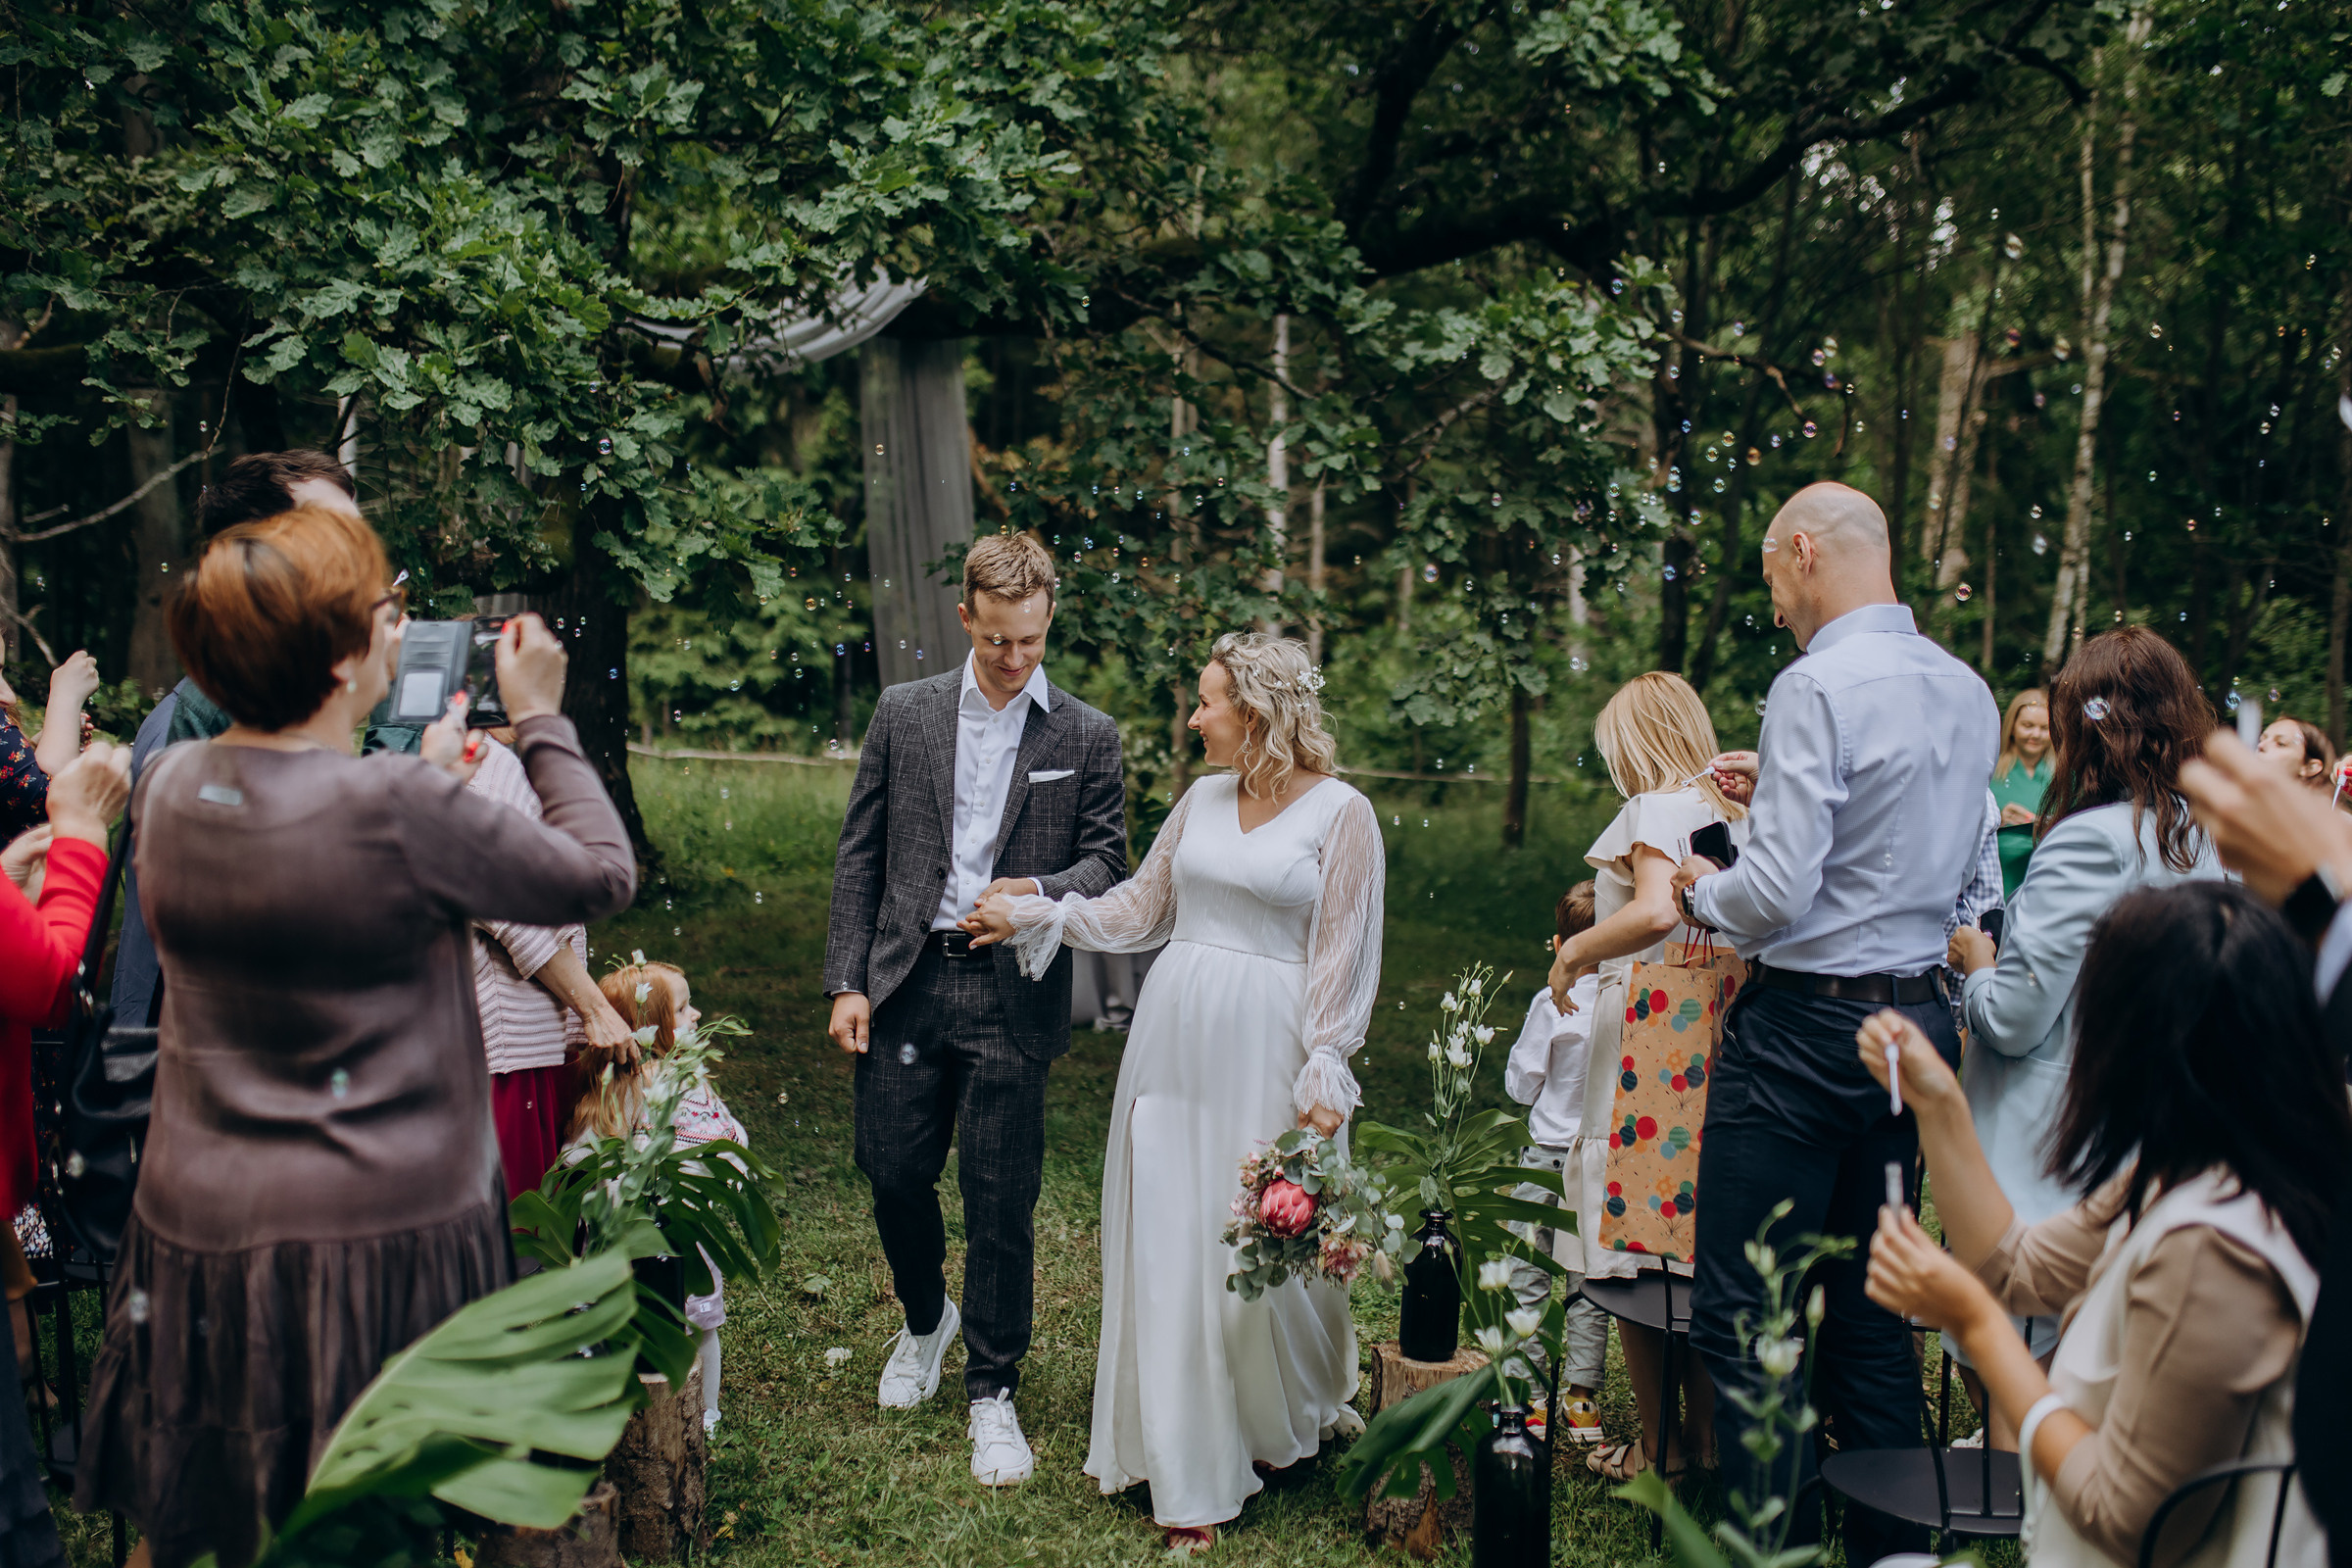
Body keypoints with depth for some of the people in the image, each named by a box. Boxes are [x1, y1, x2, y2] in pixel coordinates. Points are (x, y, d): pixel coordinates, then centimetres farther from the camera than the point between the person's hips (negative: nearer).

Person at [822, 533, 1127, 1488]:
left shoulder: (1087, 737, 3)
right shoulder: (903, 714, 6)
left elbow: (1106, 861, 5)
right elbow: (860, 855, 6)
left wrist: (1039, 892, -17)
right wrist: (846, 982, 0)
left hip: (1013, 997, -2)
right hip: (906, 984, 2)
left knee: (1001, 1200, 2)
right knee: (894, 1174, 9)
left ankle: (992, 1392, 19)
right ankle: (926, 1321, 39)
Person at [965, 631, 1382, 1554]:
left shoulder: (1341, 812, -6)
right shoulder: (1202, 800, 9)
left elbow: (1345, 957, -7)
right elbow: (1139, 909, 16)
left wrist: (1323, 1076, -10)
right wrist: (1033, 915, 10)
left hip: (1265, 1053, -5)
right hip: (1174, 1036, 5)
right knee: (1166, 1241, 7)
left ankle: (1281, 1425, 31)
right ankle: (1186, 1467, 23)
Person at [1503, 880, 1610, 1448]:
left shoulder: (1552, 1003, -13)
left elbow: (1521, 1084, -4)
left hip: (1548, 1153, -3)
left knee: (1527, 1276, 8)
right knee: (1589, 1283, 11)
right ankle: (1582, 1398, 15)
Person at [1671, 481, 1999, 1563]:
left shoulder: (1818, 688, -16)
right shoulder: (1969, 692, 9)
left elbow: (1777, 893, -22)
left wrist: (1701, 889, -1)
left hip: (1804, 1028, -9)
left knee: (1741, 1323, 0)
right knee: (1869, 1317, 18)